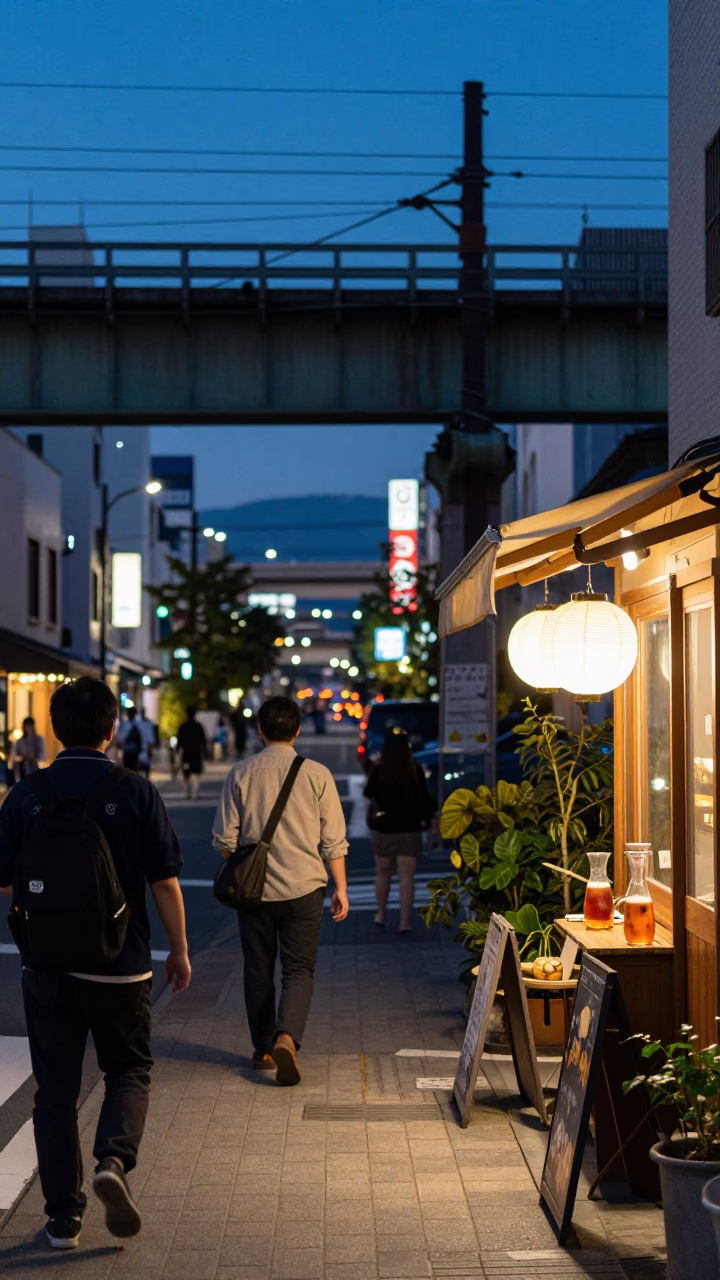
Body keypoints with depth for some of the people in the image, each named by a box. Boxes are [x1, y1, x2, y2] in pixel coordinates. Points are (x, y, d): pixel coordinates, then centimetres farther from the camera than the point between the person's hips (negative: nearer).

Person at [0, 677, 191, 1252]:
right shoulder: (135, 792, -9)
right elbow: (165, 881, -6)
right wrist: (179, 948, 6)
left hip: (46, 966, 2)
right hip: (120, 966, -1)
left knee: (55, 1087, 11)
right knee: (130, 1070, 17)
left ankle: (64, 1216, 13)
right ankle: (114, 1159, -10)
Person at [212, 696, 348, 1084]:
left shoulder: (241, 774, -3)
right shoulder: (316, 774, -4)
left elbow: (225, 838, 0)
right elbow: (333, 841, -2)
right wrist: (340, 887, 7)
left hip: (254, 888, 1)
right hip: (303, 889, -1)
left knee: (258, 971, 14)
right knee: (299, 969, 4)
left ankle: (263, 1049, 21)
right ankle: (287, 1037, -18)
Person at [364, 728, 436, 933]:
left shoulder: (378, 770, -11)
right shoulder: (415, 771, -11)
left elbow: (368, 793, 5)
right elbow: (425, 799, -3)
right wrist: (425, 817, 14)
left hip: (382, 829, 1)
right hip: (409, 829, -1)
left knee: (382, 872, 19)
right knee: (406, 876, 1)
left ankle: (381, 913, 30)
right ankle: (405, 922, -2)